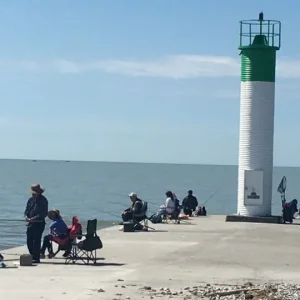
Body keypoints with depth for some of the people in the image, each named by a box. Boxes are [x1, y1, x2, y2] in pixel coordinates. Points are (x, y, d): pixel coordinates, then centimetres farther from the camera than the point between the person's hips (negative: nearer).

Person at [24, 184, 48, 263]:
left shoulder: (43, 200, -7)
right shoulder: (30, 199, 12)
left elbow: (43, 213, -13)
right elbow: (27, 210, 15)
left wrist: (33, 218, -21)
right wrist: (26, 216, -7)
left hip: (39, 223, -6)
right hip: (30, 223, 7)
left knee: (36, 241, -7)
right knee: (29, 241, 7)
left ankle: (36, 258, -2)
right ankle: (32, 257, 18)